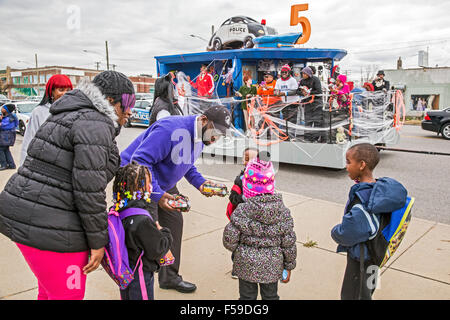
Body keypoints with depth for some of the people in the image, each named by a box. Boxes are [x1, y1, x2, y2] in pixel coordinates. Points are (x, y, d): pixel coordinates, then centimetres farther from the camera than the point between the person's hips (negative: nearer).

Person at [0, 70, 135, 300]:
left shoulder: (70, 116, 16)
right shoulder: (95, 124, -16)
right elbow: (88, 189, -21)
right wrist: (98, 241, -13)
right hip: (52, 229, -10)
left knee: (50, 292, 25)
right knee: (68, 295, 6)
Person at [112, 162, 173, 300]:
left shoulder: (119, 211, -4)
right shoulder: (142, 221, -31)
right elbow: (158, 250, -22)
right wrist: (164, 233, -5)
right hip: (140, 276, -8)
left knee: (126, 296, 22)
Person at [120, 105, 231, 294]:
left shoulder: (199, 137, 0)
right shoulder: (171, 129, -32)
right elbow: (140, 161, -33)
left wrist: (199, 183, -4)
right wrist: (157, 195, -37)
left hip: (163, 184, 9)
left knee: (174, 222, 10)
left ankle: (170, 277, 26)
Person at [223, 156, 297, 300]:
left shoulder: (241, 211, -20)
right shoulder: (283, 211, -13)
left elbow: (229, 240, -14)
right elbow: (289, 243, -5)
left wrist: (238, 250, 8)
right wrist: (289, 266, 8)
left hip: (246, 265, -2)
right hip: (272, 266, 2)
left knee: (247, 296, 17)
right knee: (271, 296, 22)